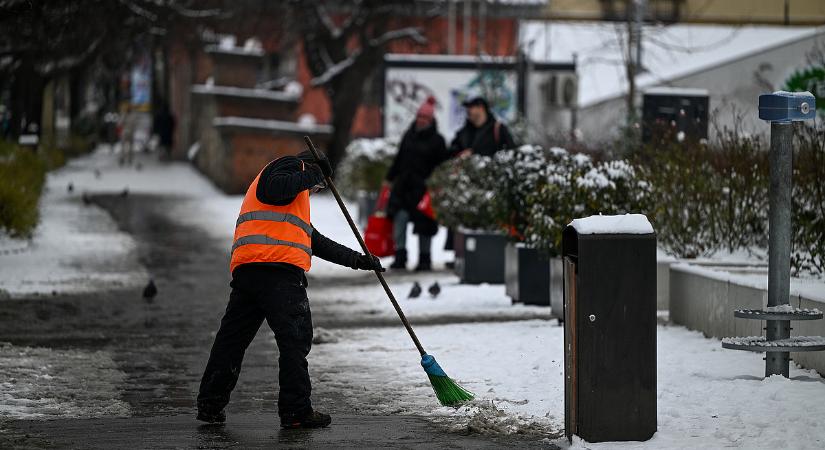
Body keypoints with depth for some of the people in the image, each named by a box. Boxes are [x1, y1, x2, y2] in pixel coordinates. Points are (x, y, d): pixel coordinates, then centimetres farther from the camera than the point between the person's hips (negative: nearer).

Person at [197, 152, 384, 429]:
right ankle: (296, 411, -9)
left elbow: (317, 243, 40)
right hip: (279, 268, -10)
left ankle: (210, 405, 14)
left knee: (232, 337, 11)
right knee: (294, 338, -7)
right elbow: (276, 189, -14)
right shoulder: (292, 165, 10)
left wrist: (358, 260, 41)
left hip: (245, 269, 10)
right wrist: (308, 177, 0)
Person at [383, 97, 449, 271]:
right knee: (400, 217, -11)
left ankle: (425, 258, 14)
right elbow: (399, 158, 20)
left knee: (424, 223, 2)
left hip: (424, 187, -3)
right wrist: (390, 178, 19)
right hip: (404, 185, 4)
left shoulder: (437, 140, -1)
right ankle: (400, 256, -7)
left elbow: (443, 165, -3)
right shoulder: (409, 135, 12)